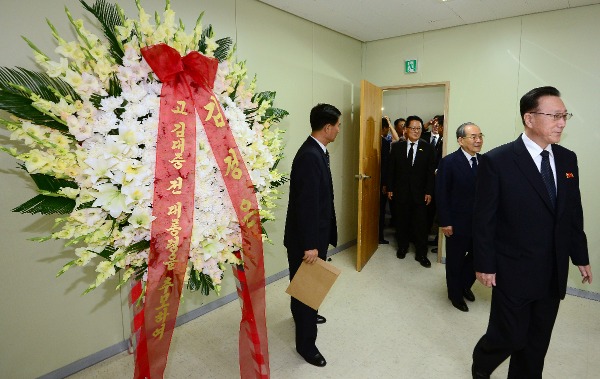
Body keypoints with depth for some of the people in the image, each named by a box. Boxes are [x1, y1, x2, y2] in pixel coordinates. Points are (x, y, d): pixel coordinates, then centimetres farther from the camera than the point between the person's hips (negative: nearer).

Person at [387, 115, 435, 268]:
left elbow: (430, 172, -1)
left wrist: (429, 192, -5)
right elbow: (391, 169, 3)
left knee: (420, 224, 3)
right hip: (401, 192, 1)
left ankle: (421, 254, 16)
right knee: (401, 221, 12)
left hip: (419, 192, -1)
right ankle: (402, 247, 30)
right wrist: (390, 188, 0)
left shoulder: (427, 148, -1)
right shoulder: (397, 146, 1)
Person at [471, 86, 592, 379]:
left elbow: (574, 214, 12)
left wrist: (580, 257, 14)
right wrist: (485, 265, -10)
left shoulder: (567, 159, 5)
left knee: (537, 343, 16)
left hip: (554, 273, 6)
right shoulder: (497, 161, -14)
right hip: (514, 272, -5)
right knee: (509, 337, 8)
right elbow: (484, 219, -12)